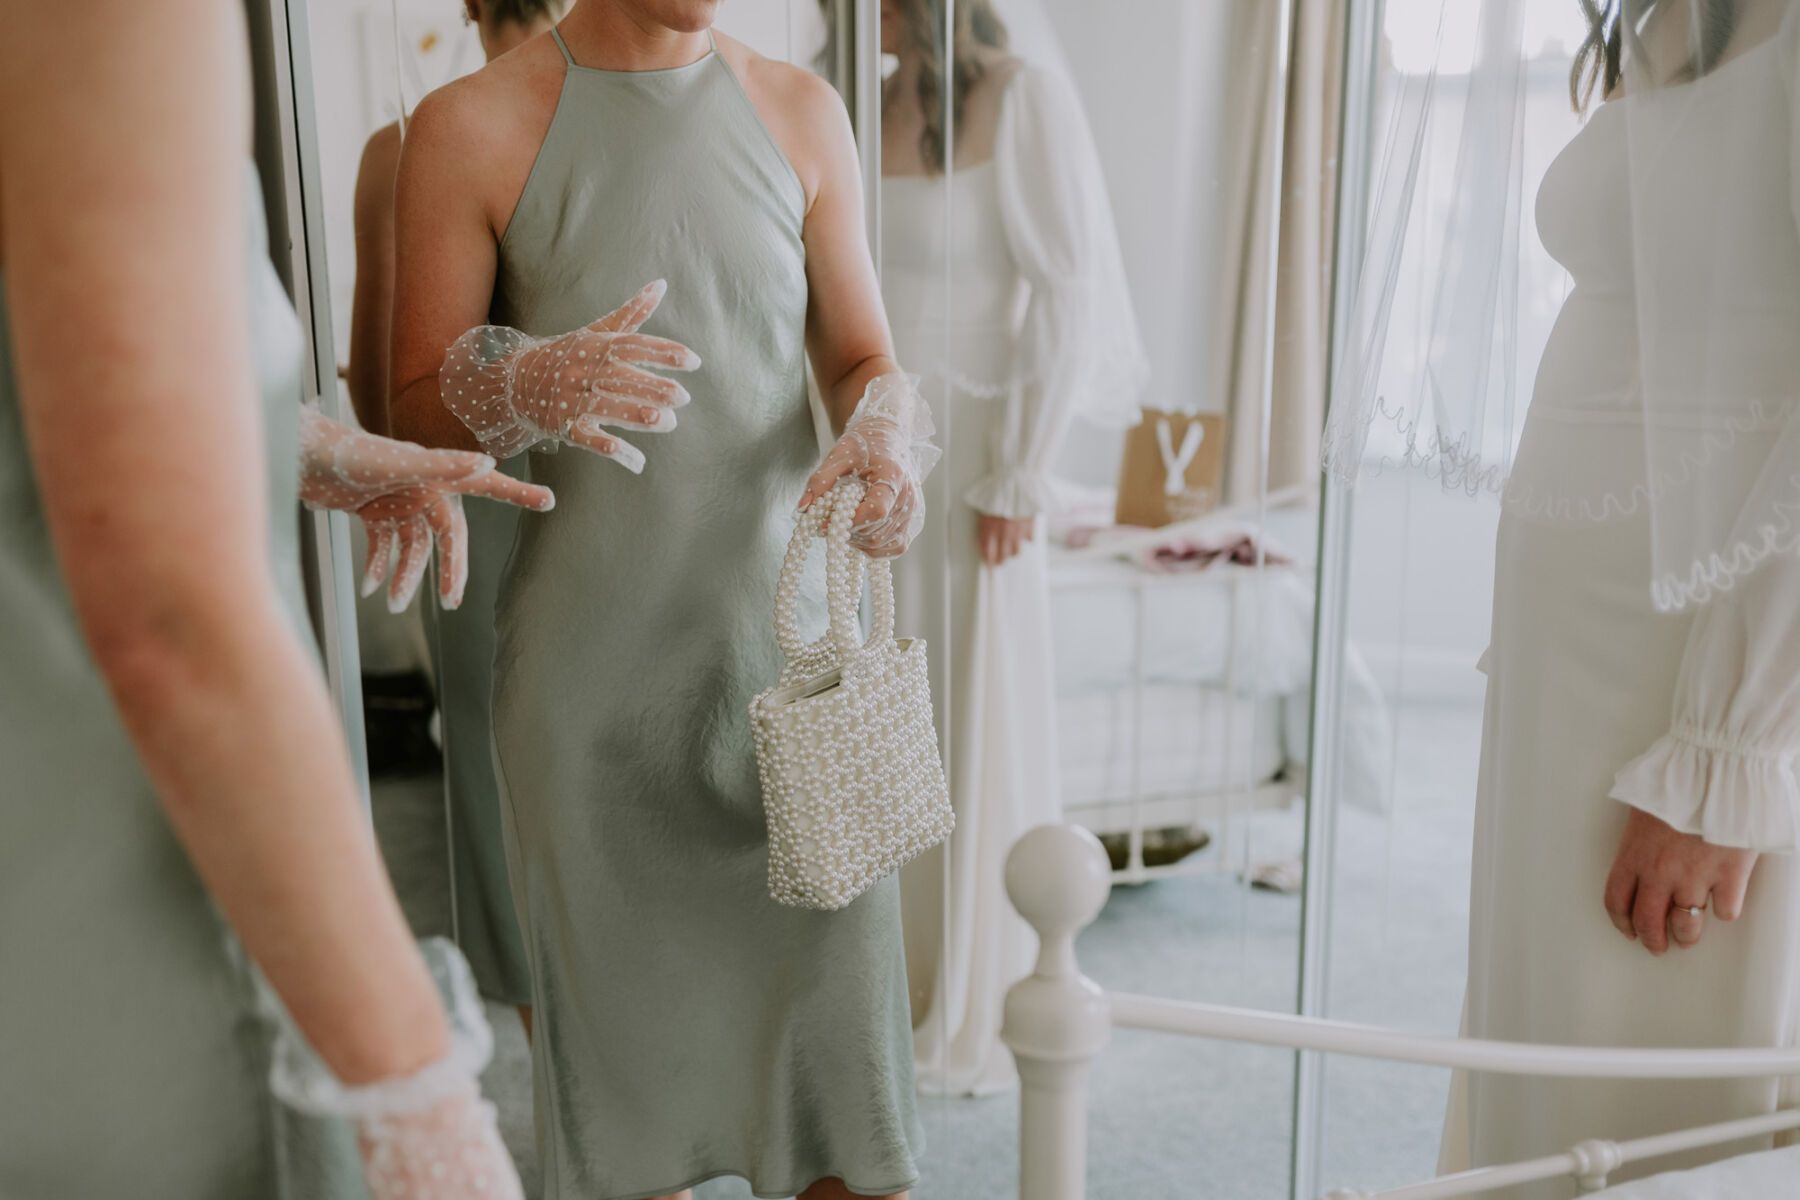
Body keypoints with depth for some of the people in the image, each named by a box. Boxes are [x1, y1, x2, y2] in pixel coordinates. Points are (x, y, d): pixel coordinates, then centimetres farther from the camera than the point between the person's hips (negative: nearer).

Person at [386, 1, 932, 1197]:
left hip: (788, 628, 2)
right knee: (629, 1044, 8)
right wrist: (525, 387, -22)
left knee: (845, 1044, 3)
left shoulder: (801, 111, 7)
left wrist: (888, 434, -13)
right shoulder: (472, 126, -1)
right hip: (592, 665, -1)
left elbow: (868, 363, 10)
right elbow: (416, 413, 1)